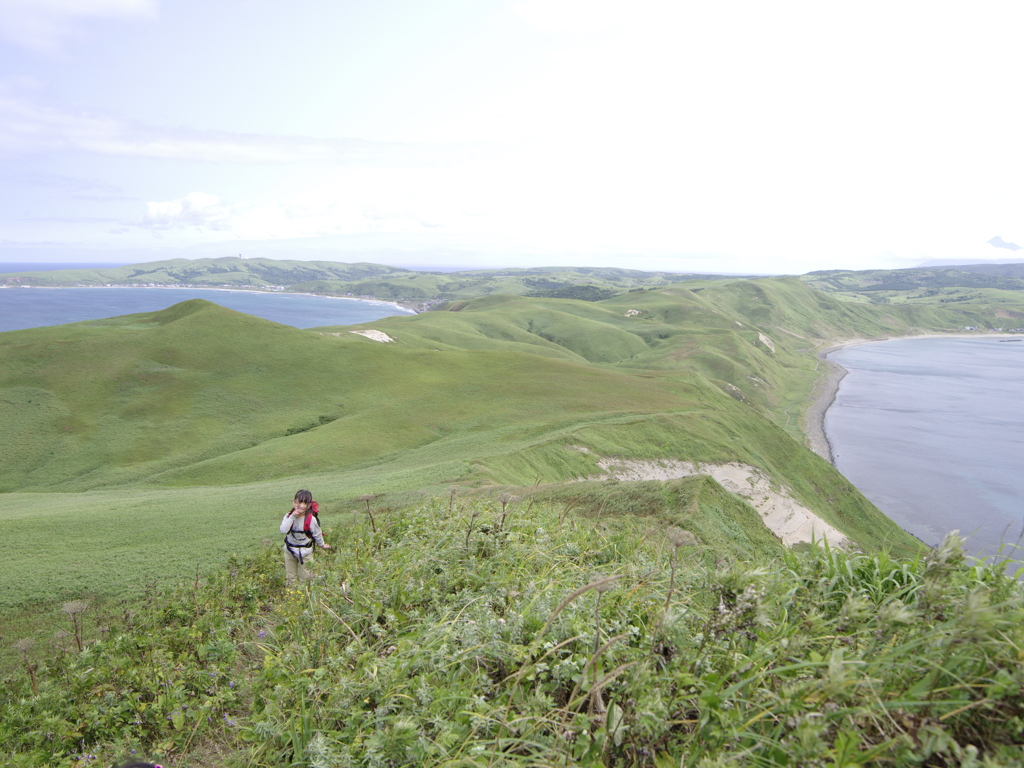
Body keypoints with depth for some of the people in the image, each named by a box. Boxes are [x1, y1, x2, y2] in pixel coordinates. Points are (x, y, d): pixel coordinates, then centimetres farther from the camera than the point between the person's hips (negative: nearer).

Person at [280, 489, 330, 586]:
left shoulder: (311, 519, -19)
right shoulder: (289, 516, -12)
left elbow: (317, 534, -5)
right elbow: (283, 530, -28)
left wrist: (322, 545, 6)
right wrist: (292, 517, -31)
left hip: (305, 552, -3)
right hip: (290, 550, 3)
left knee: (306, 577, 7)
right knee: (290, 577, 15)